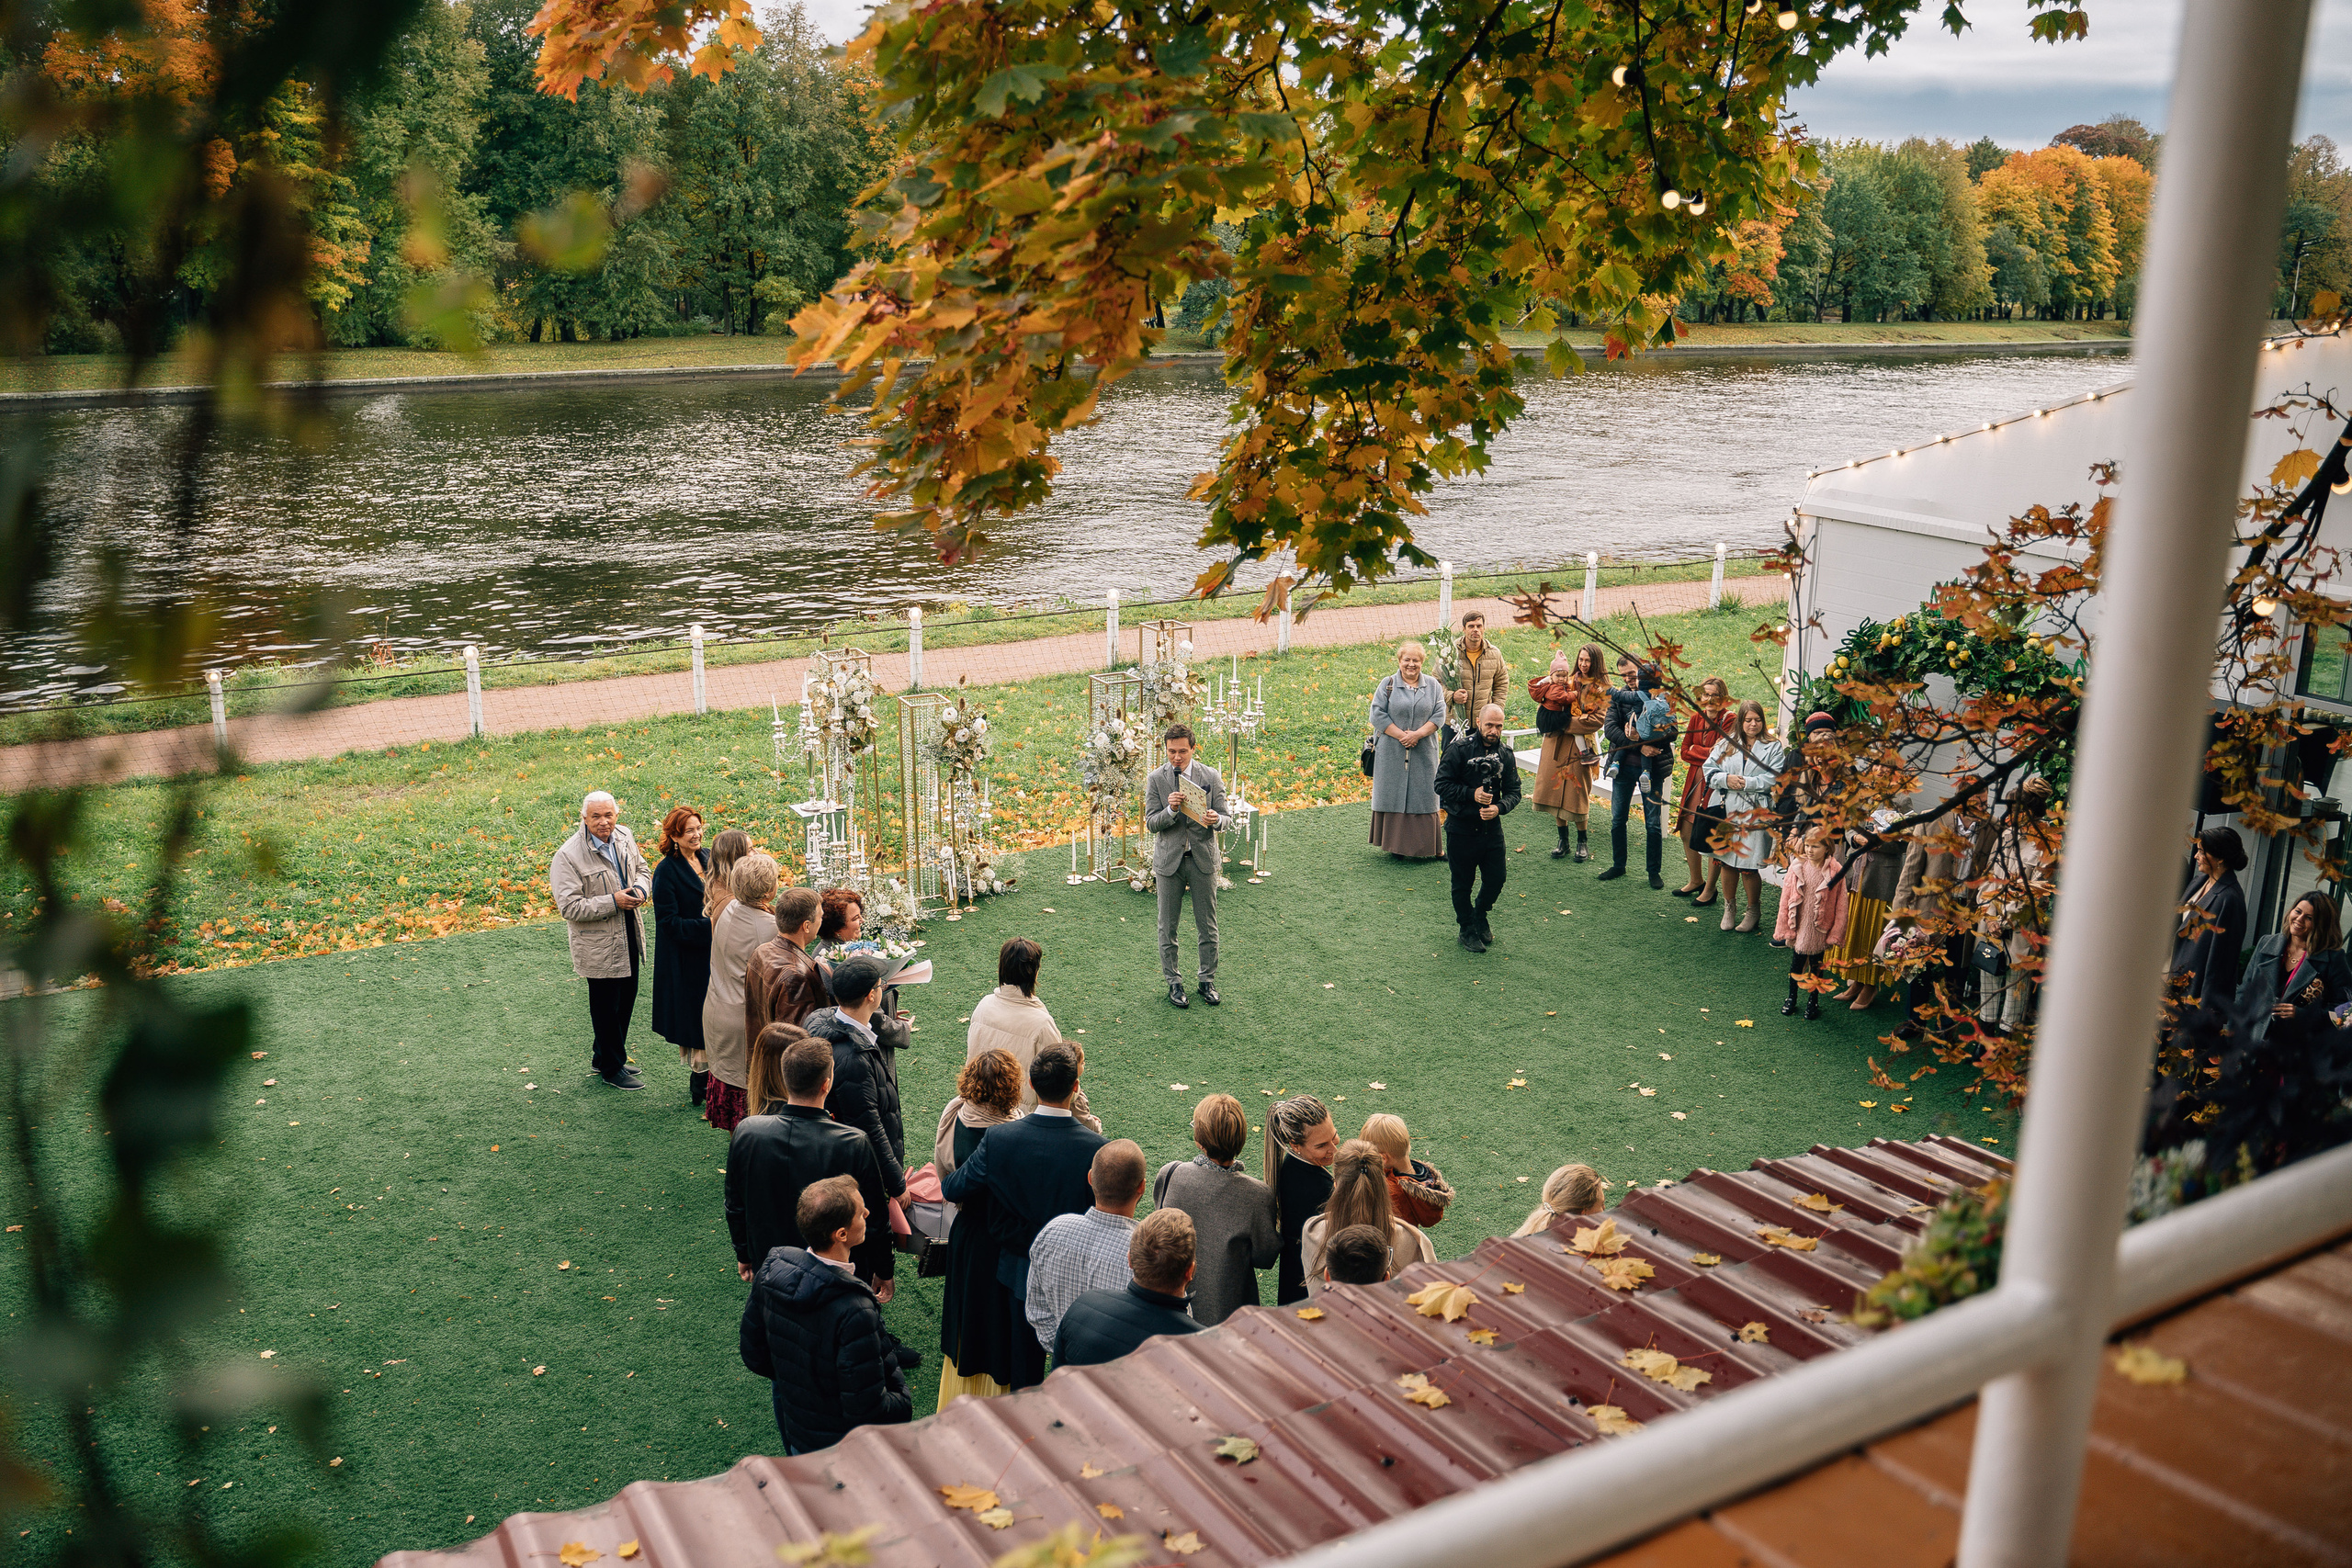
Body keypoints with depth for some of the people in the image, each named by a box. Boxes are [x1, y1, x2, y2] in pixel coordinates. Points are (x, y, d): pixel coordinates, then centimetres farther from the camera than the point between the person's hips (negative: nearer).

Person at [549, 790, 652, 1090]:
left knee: (626, 1000, 19)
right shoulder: (568, 857, -20)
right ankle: (611, 1068, 24)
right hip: (599, 944, -7)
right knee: (607, 1008, 6)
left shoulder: (624, 837, 0)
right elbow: (569, 907, -22)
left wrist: (640, 889, -7)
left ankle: (602, 1057, 38)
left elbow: (642, 870, 16)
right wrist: (613, 901, -25)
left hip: (629, 936, 7)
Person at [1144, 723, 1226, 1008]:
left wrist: (1214, 819, -26)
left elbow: (1224, 817, -2)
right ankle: (1173, 982, 22)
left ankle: (1207, 980, 22)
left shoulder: (1211, 776, -2)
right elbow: (1151, 822, -6)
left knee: (1208, 925, 8)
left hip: (1203, 859, 0)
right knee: (1168, 927, 8)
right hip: (1169, 860, 0)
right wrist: (1170, 810, -27)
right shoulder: (1156, 779, -4)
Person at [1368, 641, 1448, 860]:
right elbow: (1378, 714, -5)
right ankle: (1396, 844, 11)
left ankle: (1425, 846, 11)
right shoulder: (1388, 684, 2)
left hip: (1423, 752, 1)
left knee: (1423, 797, 3)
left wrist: (1417, 734, -14)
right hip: (1392, 752, -1)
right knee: (1393, 795, 2)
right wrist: (1400, 735, -14)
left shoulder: (1432, 685, 7)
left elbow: (1439, 715, 0)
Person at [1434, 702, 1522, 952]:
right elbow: (1442, 785, -11)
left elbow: (1513, 791, 3)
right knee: (1463, 882, 8)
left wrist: (1499, 808, -17)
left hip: (1491, 827, 3)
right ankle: (1467, 928, 28)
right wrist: (1472, 794, -22)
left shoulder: (1506, 755, 2)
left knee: (1497, 878, 6)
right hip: (1461, 828, -3)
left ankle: (1479, 915, 36)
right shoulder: (1459, 750, -11)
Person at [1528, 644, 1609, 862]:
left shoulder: (1602, 687, -1)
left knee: (1577, 791, -4)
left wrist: (1566, 723, -14)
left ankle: (1582, 843, 10)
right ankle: (1563, 841, 15)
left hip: (1580, 744, -4)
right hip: (1558, 741, 4)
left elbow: (1597, 719, -10)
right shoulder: (1570, 680, 12)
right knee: (1557, 786, 4)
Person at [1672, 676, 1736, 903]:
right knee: (1686, 833, 13)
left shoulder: (1729, 720, -12)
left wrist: (1696, 750, -13)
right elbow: (1685, 752, 3)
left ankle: (1710, 889, 14)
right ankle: (1696, 881, 33)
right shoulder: (1696, 718, 7)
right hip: (1694, 781, 7)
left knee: (1713, 838, 0)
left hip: (1716, 784, -7)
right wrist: (1708, 753, -11)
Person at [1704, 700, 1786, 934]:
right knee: (1728, 862, 9)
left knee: (1748, 867, -2)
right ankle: (1729, 908, 26)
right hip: (1726, 812, 3)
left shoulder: (1773, 748, 2)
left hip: (1755, 815, -3)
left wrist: (1744, 783, -14)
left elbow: (1771, 780, -9)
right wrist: (1726, 778, -12)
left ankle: (1753, 911, 17)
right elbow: (1710, 770, 5)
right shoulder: (1726, 744, 11)